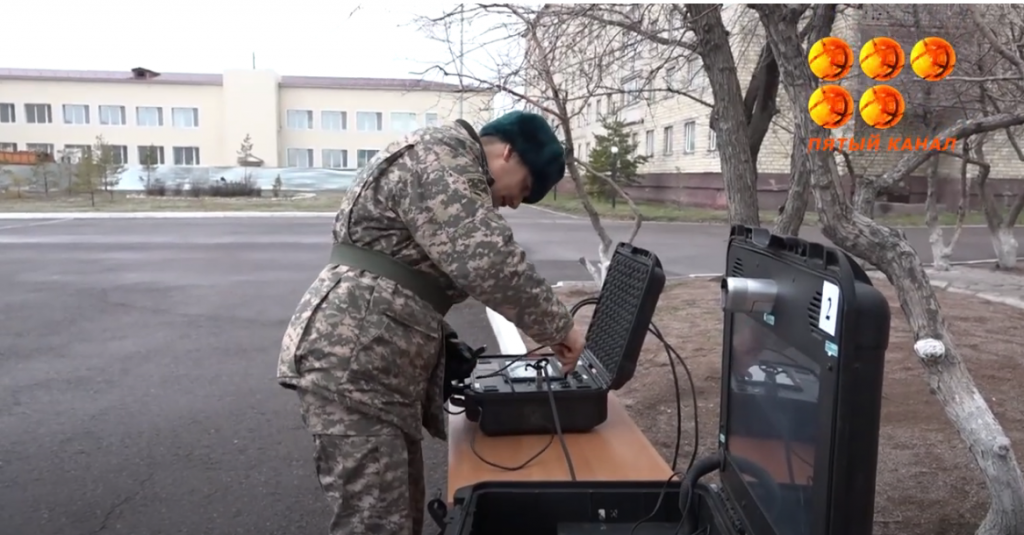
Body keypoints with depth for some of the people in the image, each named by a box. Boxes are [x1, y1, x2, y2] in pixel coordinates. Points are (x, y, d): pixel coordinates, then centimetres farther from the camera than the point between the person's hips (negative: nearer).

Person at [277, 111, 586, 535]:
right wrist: (558, 326, -10)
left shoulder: (450, 171, 22)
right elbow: (488, 262, -24)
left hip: (379, 363, 10)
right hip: (350, 362, -10)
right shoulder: (440, 157, -11)